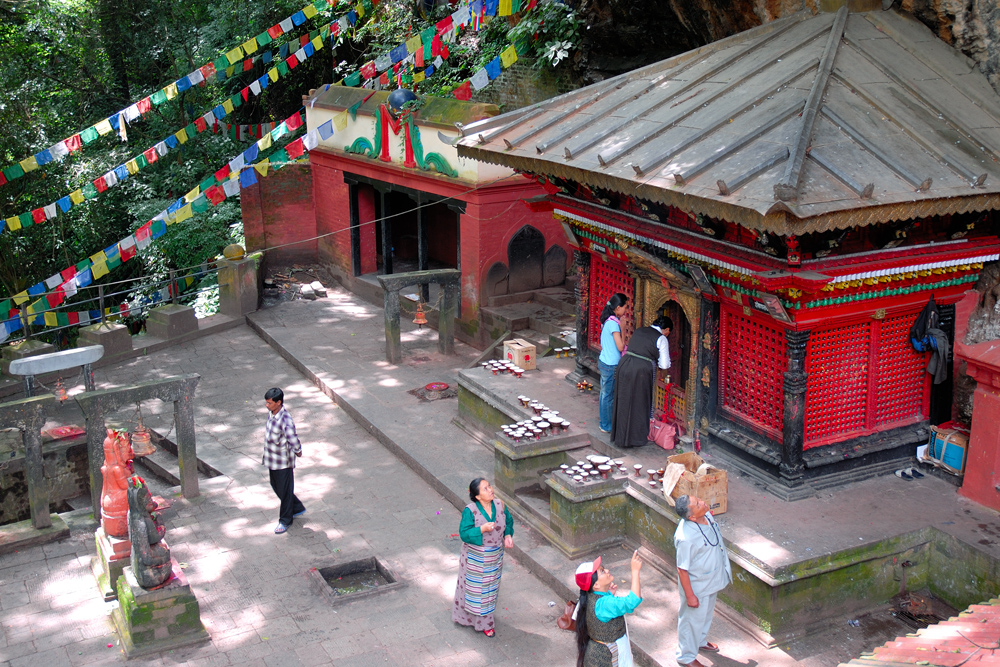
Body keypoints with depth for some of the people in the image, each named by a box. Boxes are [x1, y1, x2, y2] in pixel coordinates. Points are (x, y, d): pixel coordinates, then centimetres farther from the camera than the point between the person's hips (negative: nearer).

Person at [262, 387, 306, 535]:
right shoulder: (272, 413, -3)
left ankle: (285, 521, 28)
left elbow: (294, 443, -31)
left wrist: (298, 452, -11)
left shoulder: (285, 421, -31)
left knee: (285, 491, 10)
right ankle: (297, 508, 42)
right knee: (276, 486, 23)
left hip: (283, 462, -9)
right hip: (272, 460, 9)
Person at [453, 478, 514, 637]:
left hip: (495, 555, 5)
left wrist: (508, 535, -12)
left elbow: (508, 521, 6)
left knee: (490, 586, 18)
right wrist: (482, 529, -35)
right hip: (476, 557, -5)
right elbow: (464, 533, -22)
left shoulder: (499, 505, -10)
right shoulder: (470, 511, -23)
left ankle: (484, 622, 37)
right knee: (475, 587, 8)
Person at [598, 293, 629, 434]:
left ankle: (605, 423, 29)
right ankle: (607, 426, 13)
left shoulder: (608, 320, 6)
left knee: (605, 394, 18)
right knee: (609, 396, 2)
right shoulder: (613, 323, -23)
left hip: (604, 362, 10)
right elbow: (620, 347, -24)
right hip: (610, 365, -10)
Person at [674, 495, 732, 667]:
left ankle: (700, 641, 56)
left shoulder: (706, 515, -15)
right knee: (692, 619, 15)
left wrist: (725, 566, 18)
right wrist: (690, 595, -18)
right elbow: (682, 569, -26)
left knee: (706, 613, 30)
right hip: (697, 585, -8)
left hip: (713, 579, 8)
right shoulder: (685, 538, -39)